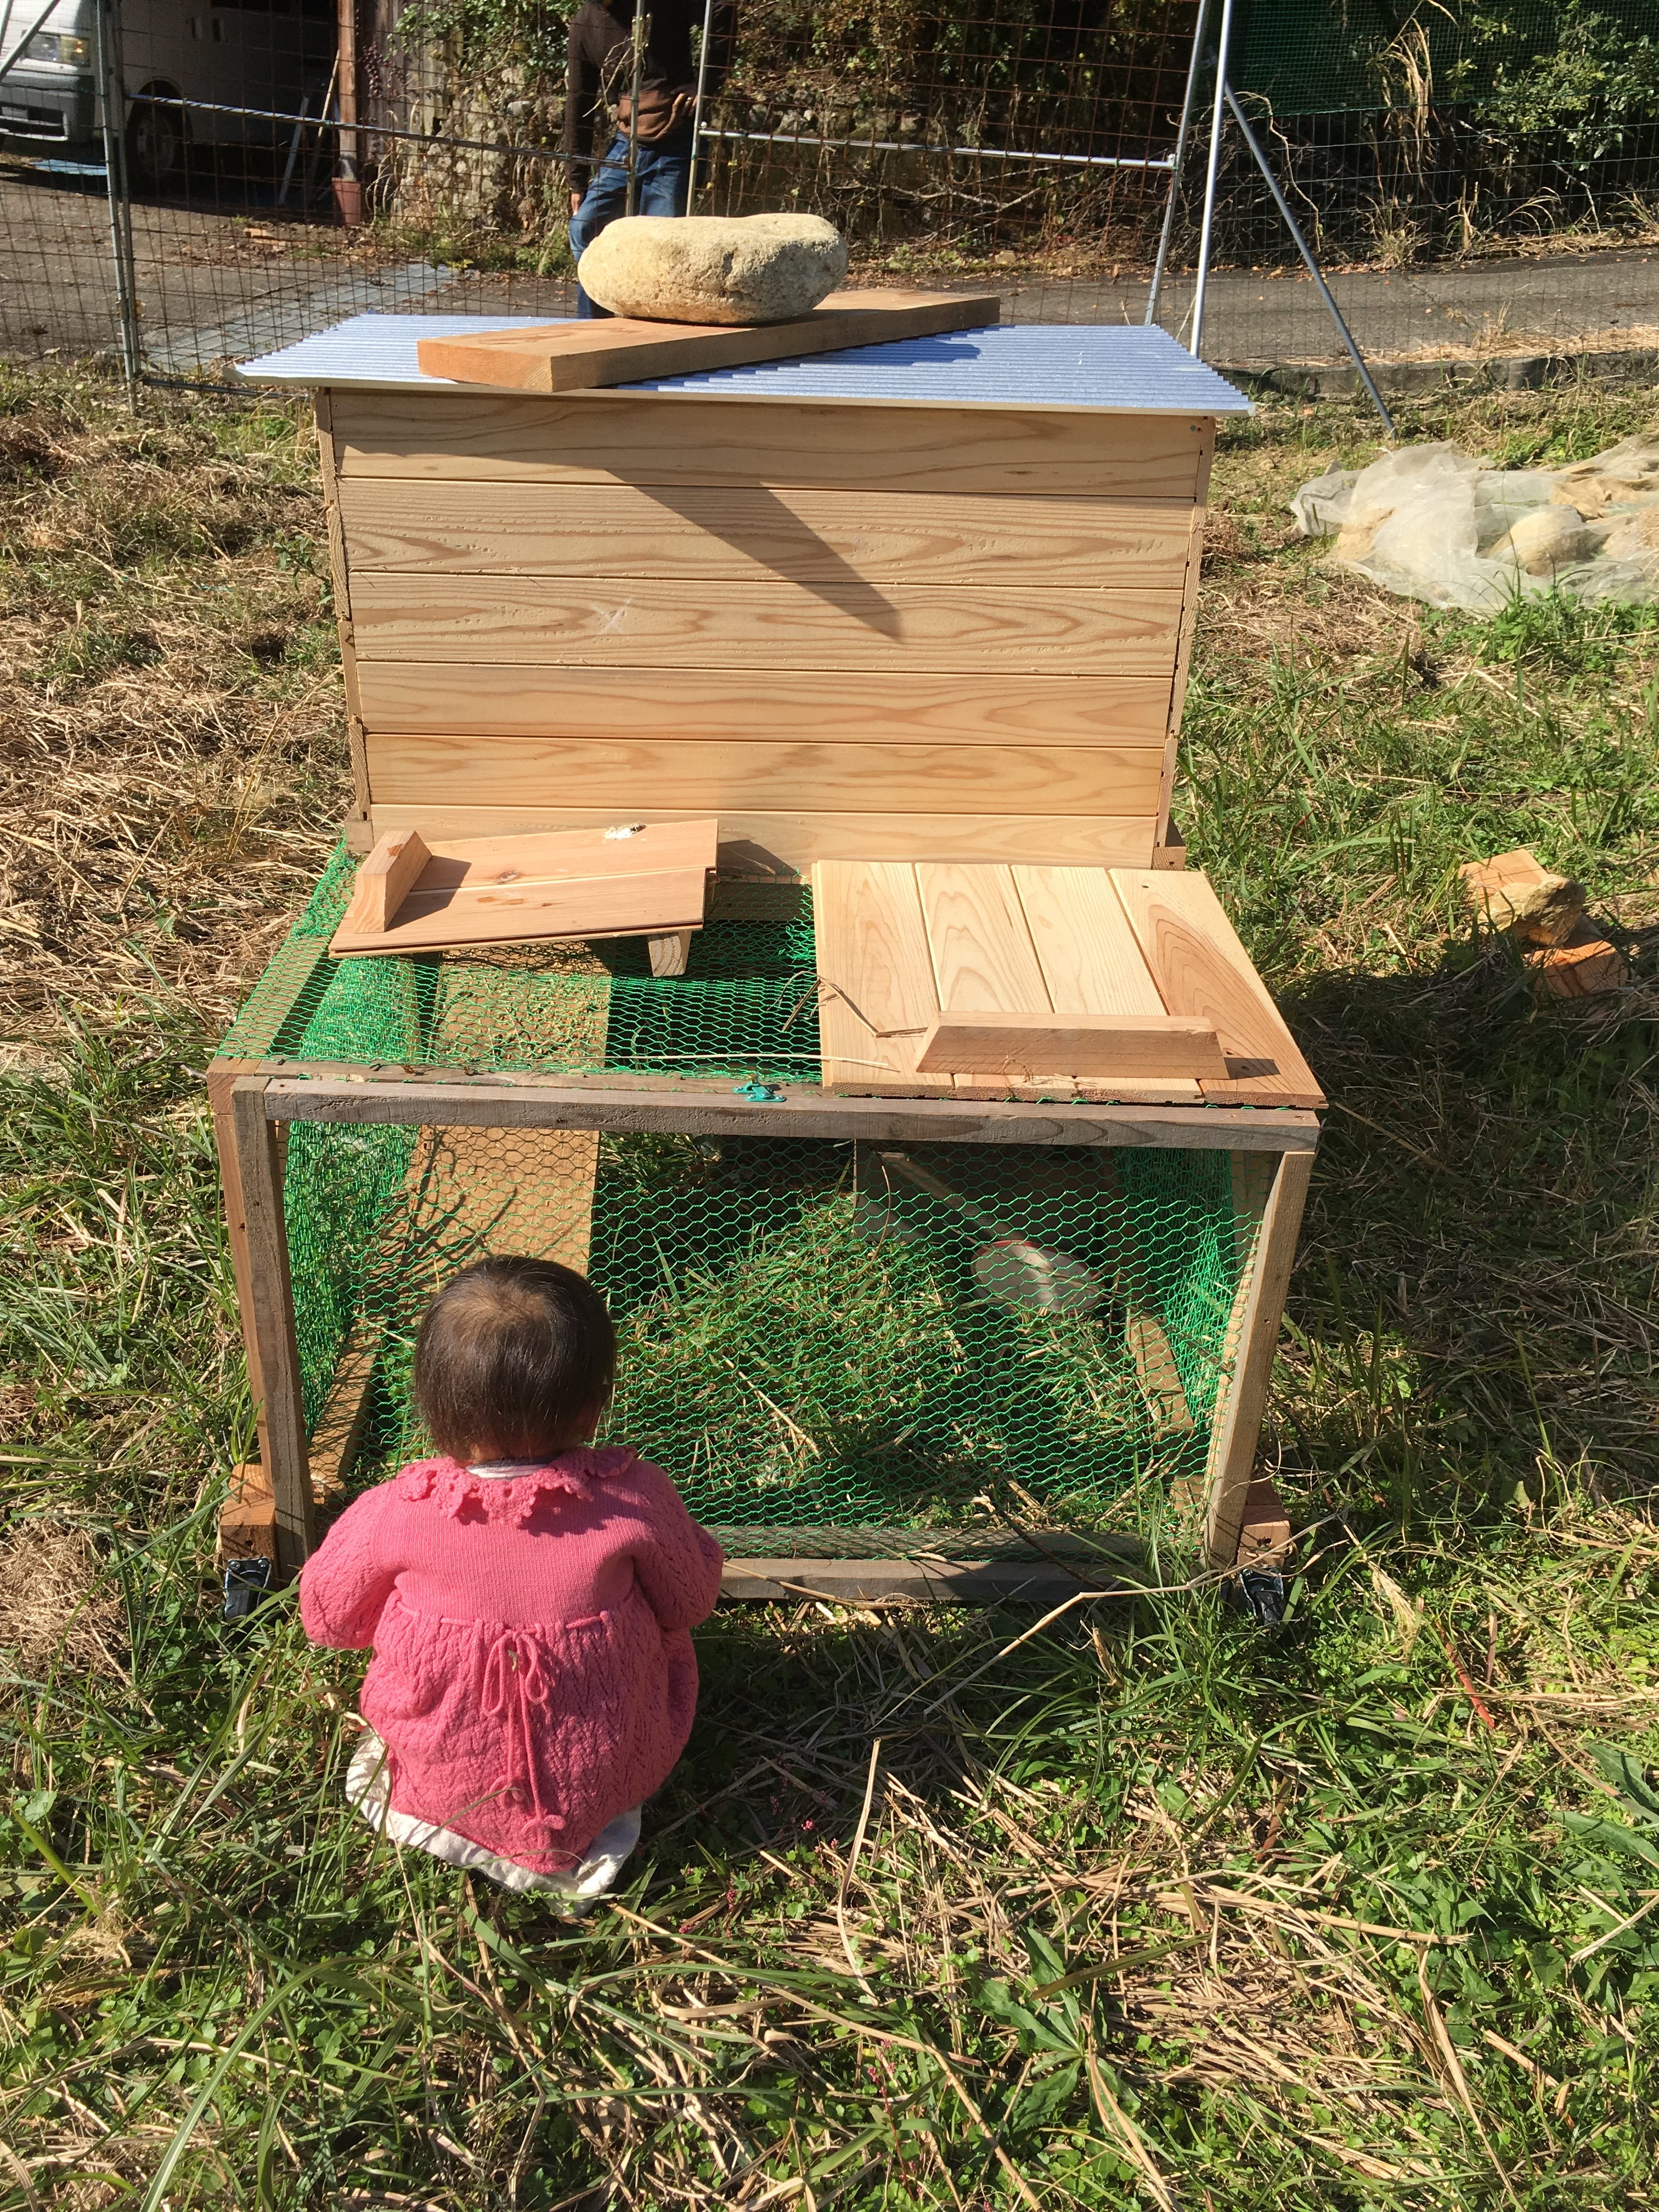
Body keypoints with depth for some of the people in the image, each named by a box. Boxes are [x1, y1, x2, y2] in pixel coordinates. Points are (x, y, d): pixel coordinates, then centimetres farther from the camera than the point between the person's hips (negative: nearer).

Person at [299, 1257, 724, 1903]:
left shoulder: (395, 1514, -23)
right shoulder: (634, 1499, -24)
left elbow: (327, 1618, -3)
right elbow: (690, 1602, -4)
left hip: (444, 1790, 1)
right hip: (605, 1786, -1)